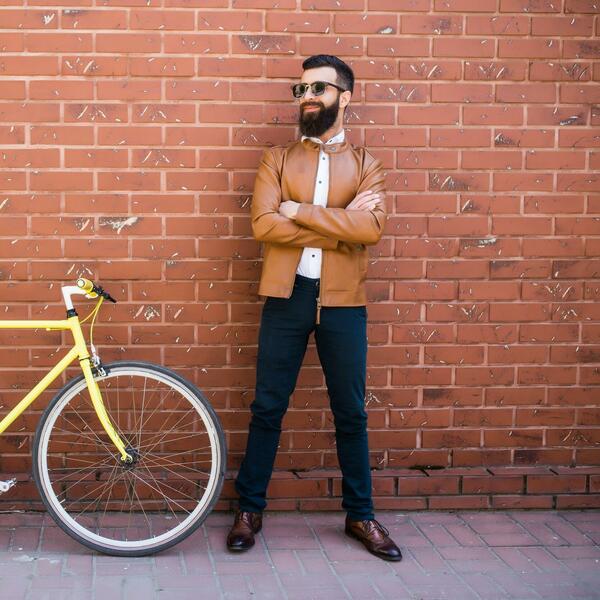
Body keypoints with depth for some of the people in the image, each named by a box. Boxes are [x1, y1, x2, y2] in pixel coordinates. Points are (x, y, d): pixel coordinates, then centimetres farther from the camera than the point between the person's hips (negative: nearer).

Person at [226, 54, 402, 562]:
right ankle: (250, 509, 20)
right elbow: (263, 224, -10)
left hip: (342, 300, 0)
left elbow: (371, 227, -13)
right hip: (286, 296, 0)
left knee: (351, 412, 9)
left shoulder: (365, 164, 6)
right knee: (268, 407, 7)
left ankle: (361, 515, 22)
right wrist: (338, 226, -13)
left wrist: (299, 210, -14)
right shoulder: (278, 159, 6)